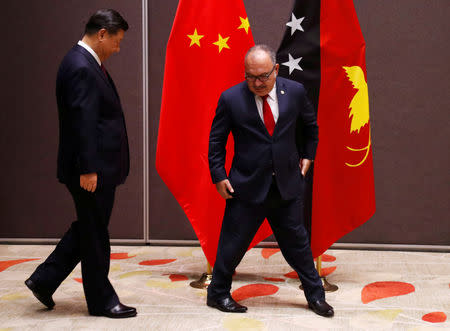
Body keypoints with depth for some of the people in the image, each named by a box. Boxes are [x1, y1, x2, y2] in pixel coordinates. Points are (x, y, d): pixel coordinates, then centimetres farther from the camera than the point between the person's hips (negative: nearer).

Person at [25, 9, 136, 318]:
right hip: (92, 169, -10)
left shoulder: (88, 64, 14)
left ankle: (44, 279, 25)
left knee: (89, 230, 19)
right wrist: (88, 170, -23)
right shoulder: (80, 69, -19)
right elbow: (82, 124, -23)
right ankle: (102, 301, 16)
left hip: (100, 168, 10)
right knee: (94, 235, 3)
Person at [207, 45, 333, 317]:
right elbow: (217, 141, 0)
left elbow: (310, 126, 17)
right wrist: (219, 176, -5)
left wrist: (307, 156, 15)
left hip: (287, 184, 2)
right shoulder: (231, 98, -9)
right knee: (233, 243, 6)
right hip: (247, 187, -2)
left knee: (297, 242, 12)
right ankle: (218, 293, 26)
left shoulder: (295, 92, -2)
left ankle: (316, 296, 26)